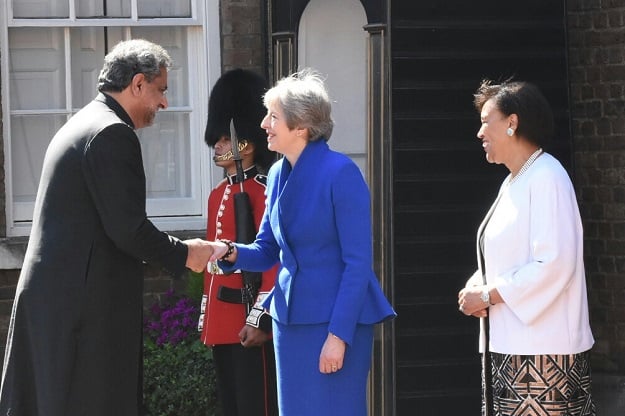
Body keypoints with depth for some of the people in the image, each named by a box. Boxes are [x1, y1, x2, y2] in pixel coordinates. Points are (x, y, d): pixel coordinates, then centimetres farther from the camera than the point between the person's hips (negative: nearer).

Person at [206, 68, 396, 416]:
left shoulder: (340, 172, -14)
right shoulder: (278, 175, 8)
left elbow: (359, 262, -15)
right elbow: (267, 250, 15)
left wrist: (339, 334, -18)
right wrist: (231, 252, -7)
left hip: (338, 320, -7)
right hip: (291, 318, 7)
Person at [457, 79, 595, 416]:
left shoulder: (546, 177, -12)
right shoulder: (513, 183, 18)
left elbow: (555, 264, -20)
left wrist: (489, 296, -14)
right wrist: (476, 288, 2)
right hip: (507, 345, 9)